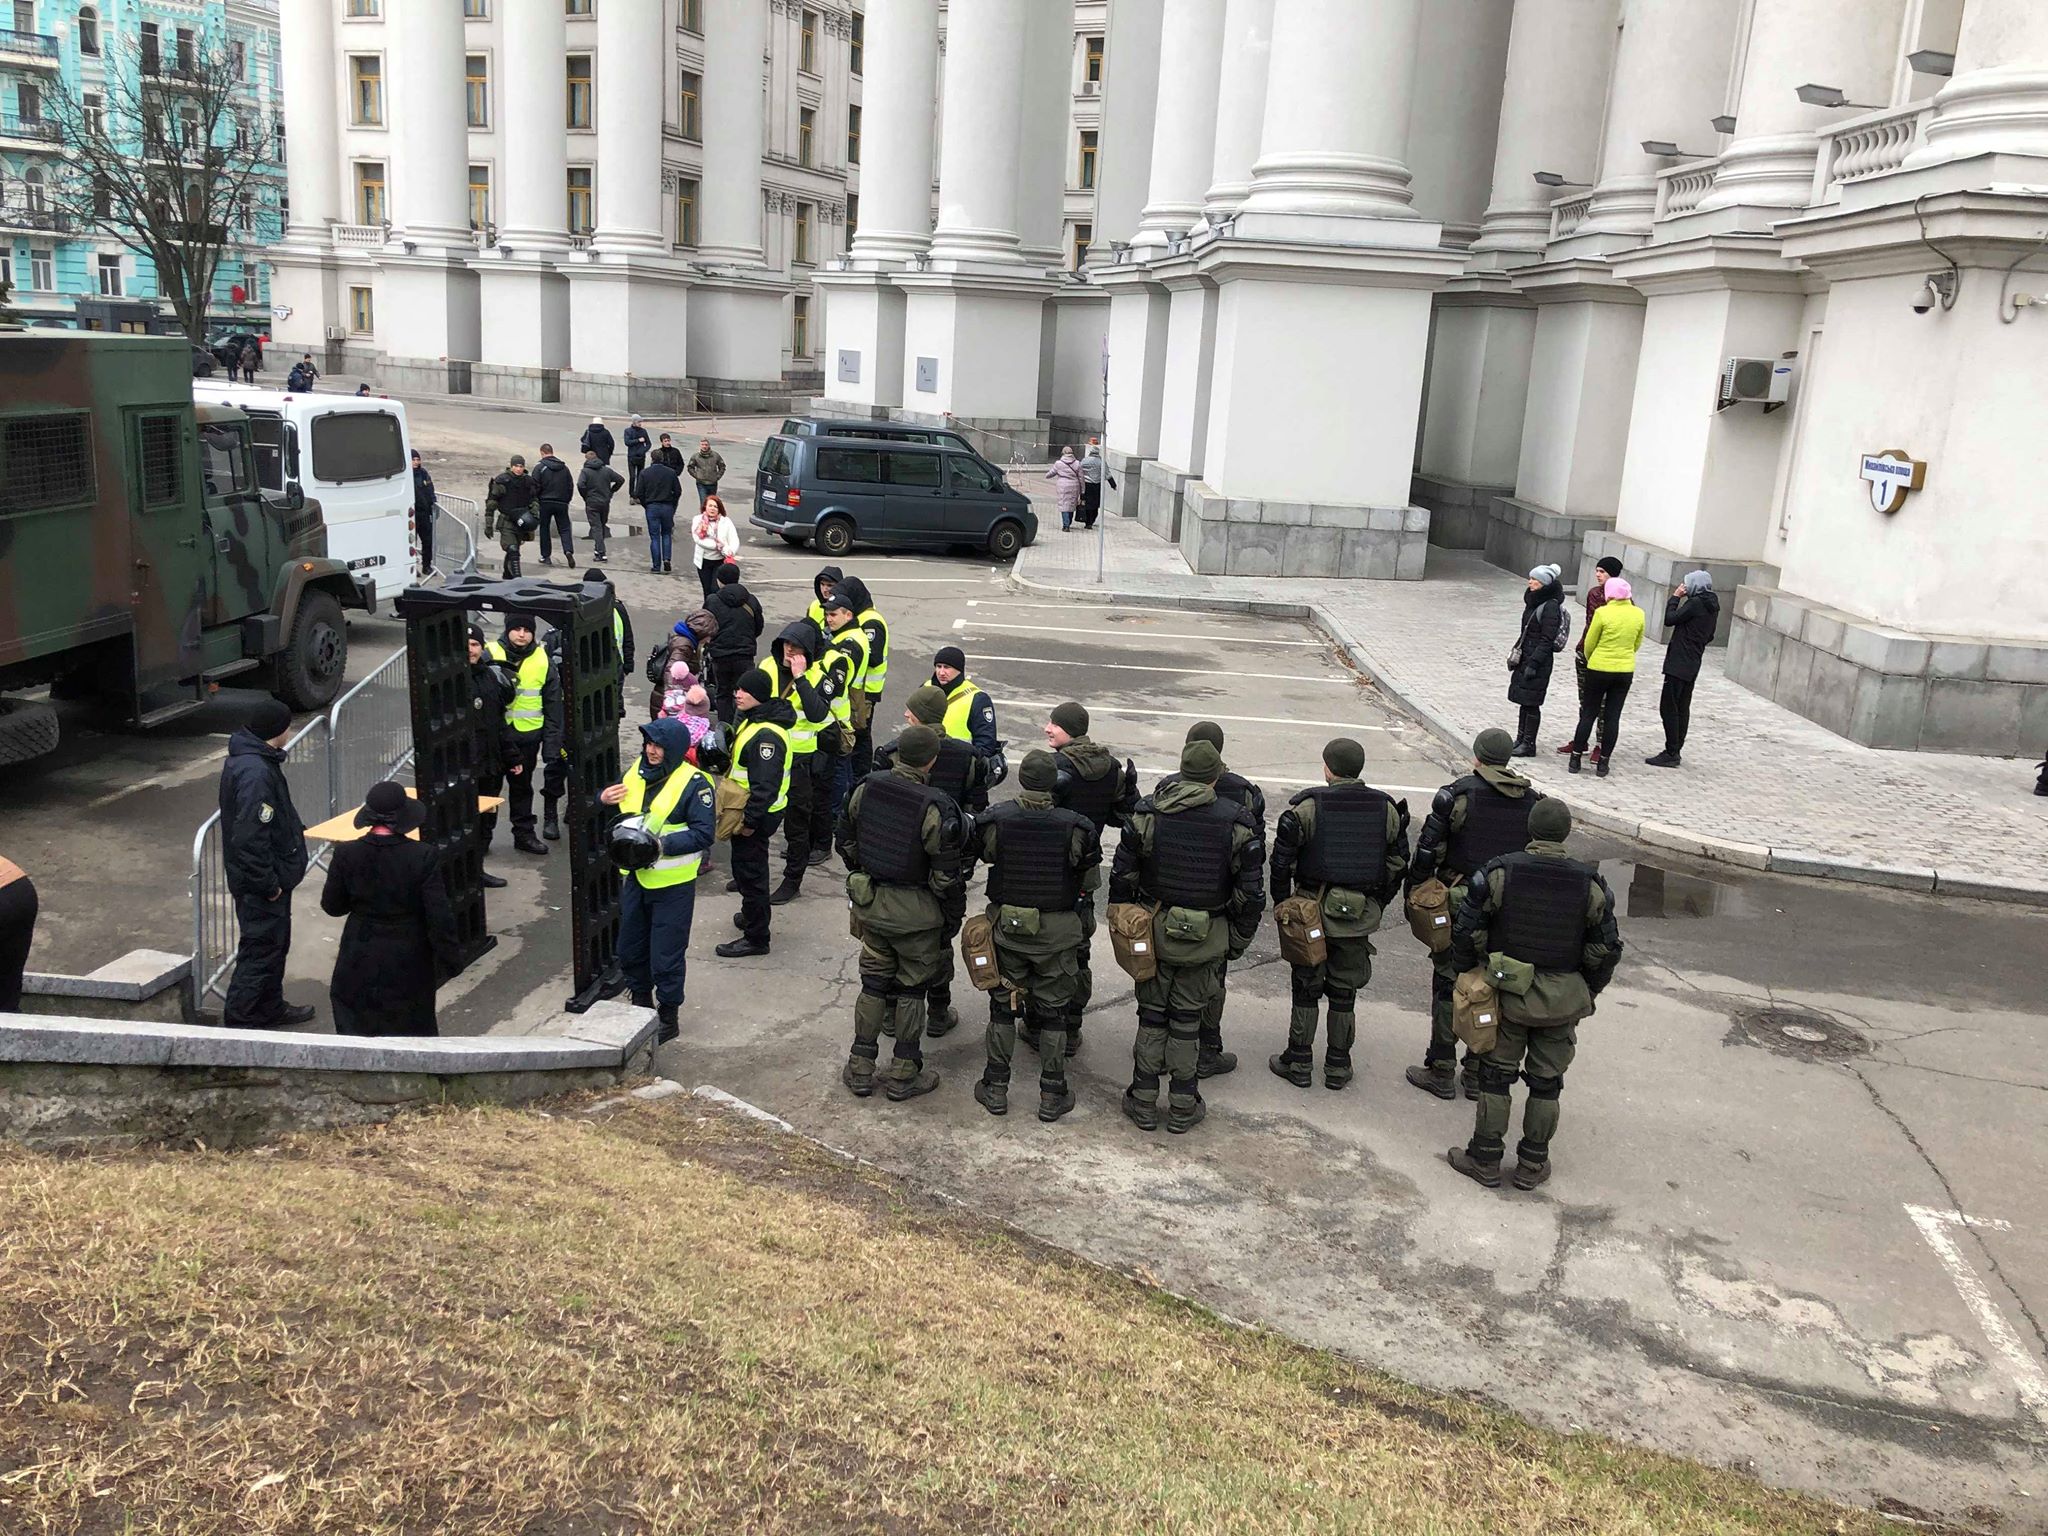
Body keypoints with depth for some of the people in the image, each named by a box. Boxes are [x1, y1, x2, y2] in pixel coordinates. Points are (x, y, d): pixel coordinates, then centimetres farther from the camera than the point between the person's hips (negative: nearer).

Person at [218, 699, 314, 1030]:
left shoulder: (249, 758, 5)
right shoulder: (256, 773, -27)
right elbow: (250, 838, -29)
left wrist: (294, 829, 17)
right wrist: (269, 884, -22)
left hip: (269, 878, 11)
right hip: (260, 884, -11)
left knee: (276, 943, 22)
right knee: (261, 949, 0)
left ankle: (270, 1008, 37)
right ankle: (238, 1021, 10)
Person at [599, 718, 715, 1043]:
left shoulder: (693, 783, -15)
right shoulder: (635, 772, 5)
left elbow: (705, 833, -20)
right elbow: (616, 812, 19)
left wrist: (664, 844, -30)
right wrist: (603, 799, -5)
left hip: (672, 884, -6)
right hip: (634, 878, 7)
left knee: (666, 954, 3)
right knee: (631, 947, 19)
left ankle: (668, 1016, 19)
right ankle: (640, 1001, 40)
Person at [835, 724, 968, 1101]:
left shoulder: (865, 789, -6)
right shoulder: (935, 808, -21)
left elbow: (846, 842, 8)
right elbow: (946, 875, -16)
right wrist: (952, 921, -2)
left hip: (869, 900, 4)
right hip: (915, 913, -4)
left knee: (873, 982, 18)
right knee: (911, 988, 11)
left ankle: (860, 1069, 24)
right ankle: (903, 1075, 20)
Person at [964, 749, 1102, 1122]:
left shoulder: (993, 821, -15)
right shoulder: (1076, 828, -16)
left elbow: (973, 855, 2)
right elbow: (1091, 882, -5)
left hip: (1007, 927, 1)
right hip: (1057, 932, -1)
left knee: (1003, 1006, 16)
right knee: (1053, 1012, 13)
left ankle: (996, 1089, 23)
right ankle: (1052, 1096, 19)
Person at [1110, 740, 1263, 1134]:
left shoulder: (1146, 815, -8)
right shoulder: (1237, 823, -9)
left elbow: (1122, 877, -4)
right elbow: (1252, 892, -4)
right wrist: (1239, 937, 9)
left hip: (1154, 928, 0)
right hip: (1207, 939, 0)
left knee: (1152, 1015, 13)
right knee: (1188, 1019, 12)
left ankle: (1144, 1102, 19)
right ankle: (1183, 1107, 20)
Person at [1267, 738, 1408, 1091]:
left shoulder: (1307, 806, -11)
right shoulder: (1387, 809, 1)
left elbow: (1282, 861, -8)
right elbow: (1398, 864, 8)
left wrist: (1283, 904, 4)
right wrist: (1377, 906, 18)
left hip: (1314, 911, -3)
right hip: (1361, 916, 3)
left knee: (1306, 988, 10)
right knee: (1345, 991, 14)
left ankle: (1299, 1063, 17)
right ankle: (1338, 1066, 21)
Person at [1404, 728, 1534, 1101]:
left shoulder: (1457, 795, -9)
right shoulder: (1533, 802, 4)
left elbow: (1428, 850, -9)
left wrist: (1415, 894, 2)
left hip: (1458, 905, -4)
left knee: (1447, 988, 5)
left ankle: (1441, 1073, 9)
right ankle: (1477, 1076, 19)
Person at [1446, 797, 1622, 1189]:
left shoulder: (1499, 873, -12)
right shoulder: (1590, 884, -6)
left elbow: (1467, 932, -9)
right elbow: (1606, 948, 2)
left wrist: (1470, 975, 7)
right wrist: (1588, 993, 15)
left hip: (1507, 994, -1)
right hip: (1563, 1002, 1)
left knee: (1496, 1076, 10)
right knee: (1546, 1082, 13)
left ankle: (1485, 1161, 17)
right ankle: (1532, 1164, 22)